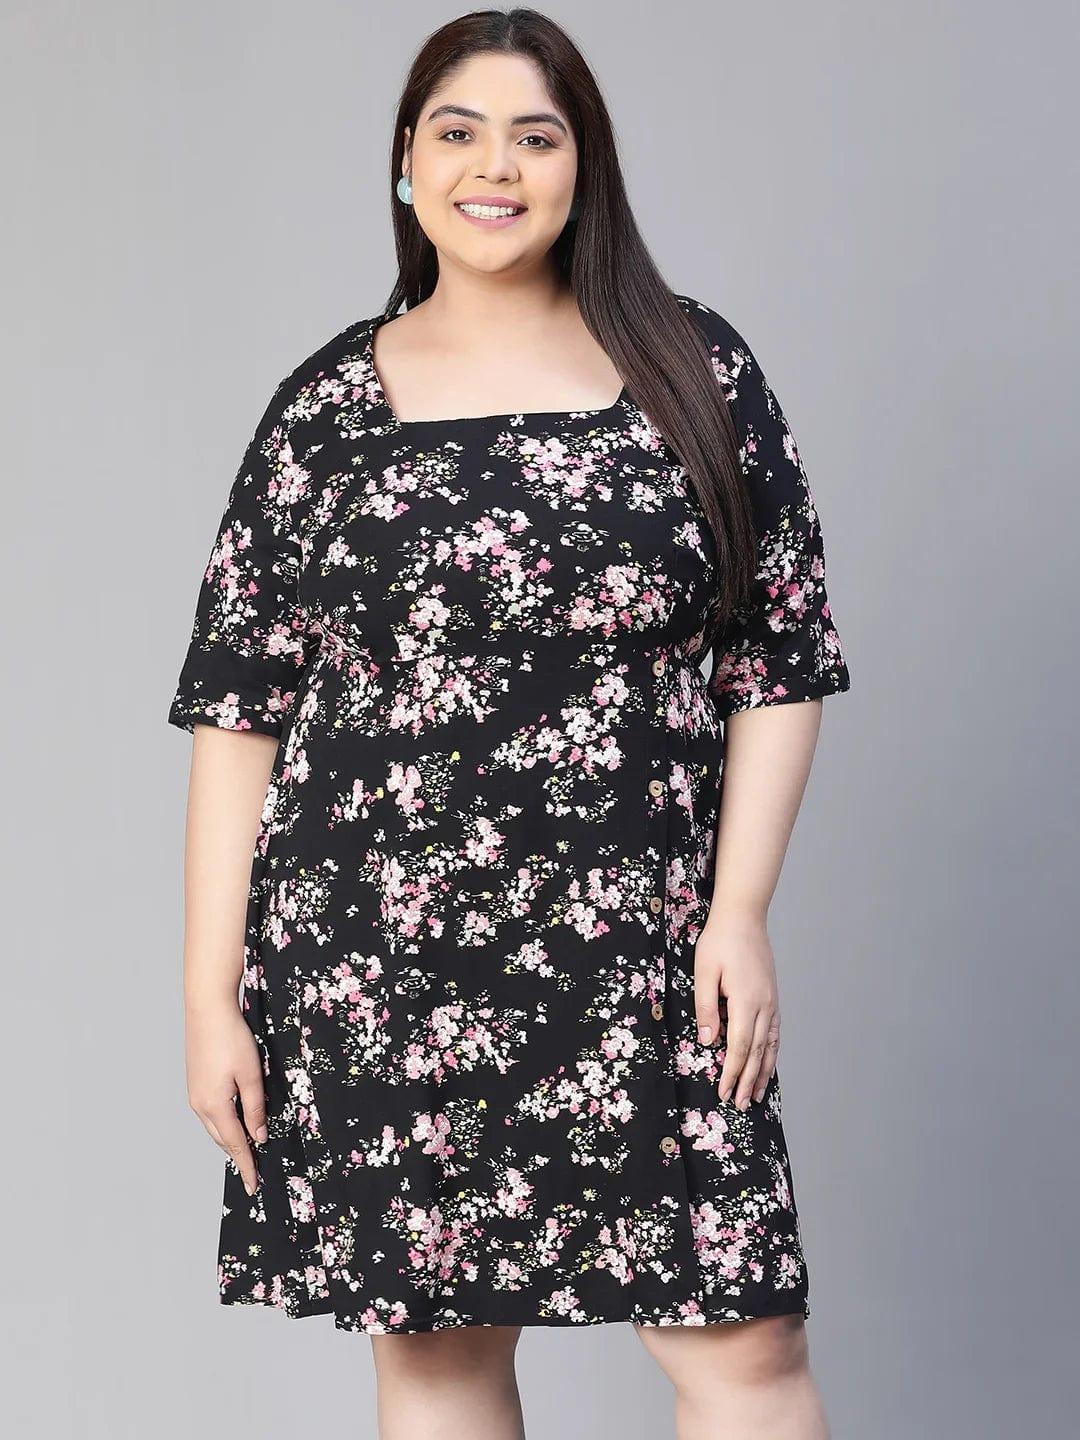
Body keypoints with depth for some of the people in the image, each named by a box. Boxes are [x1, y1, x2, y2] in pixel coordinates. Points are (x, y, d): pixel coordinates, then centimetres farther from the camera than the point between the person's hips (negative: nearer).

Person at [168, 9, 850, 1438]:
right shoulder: (327, 406, 5)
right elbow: (237, 706, 4)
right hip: (376, 960, 1)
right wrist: (211, 996, -1)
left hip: (643, 956, 0)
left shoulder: (696, 370, 5)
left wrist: (739, 912, -5)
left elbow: (781, 653, 5)